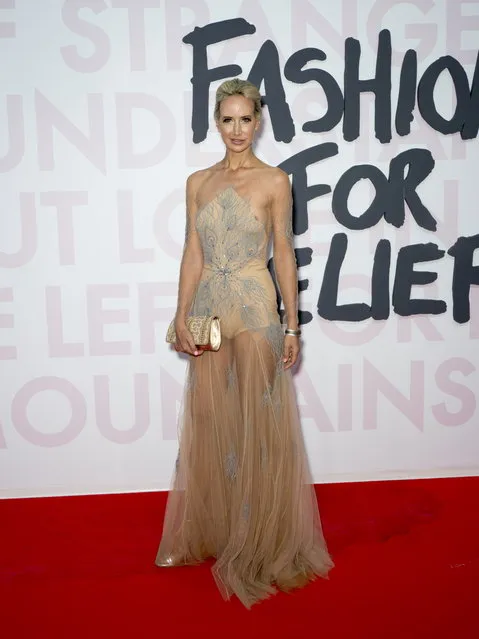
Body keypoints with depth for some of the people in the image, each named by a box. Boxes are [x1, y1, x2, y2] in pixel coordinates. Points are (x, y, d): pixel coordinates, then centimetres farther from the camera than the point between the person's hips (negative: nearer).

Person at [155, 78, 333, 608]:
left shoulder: (274, 181, 0)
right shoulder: (198, 182, 9)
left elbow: (284, 255, -1)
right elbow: (192, 253, 8)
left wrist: (292, 325, -4)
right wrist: (181, 317, 1)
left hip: (255, 306, -3)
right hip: (209, 306, 4)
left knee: (259, 422, 1)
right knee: (210, 421, 9)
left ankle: (260, 540, 19)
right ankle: (213, 530, 26)